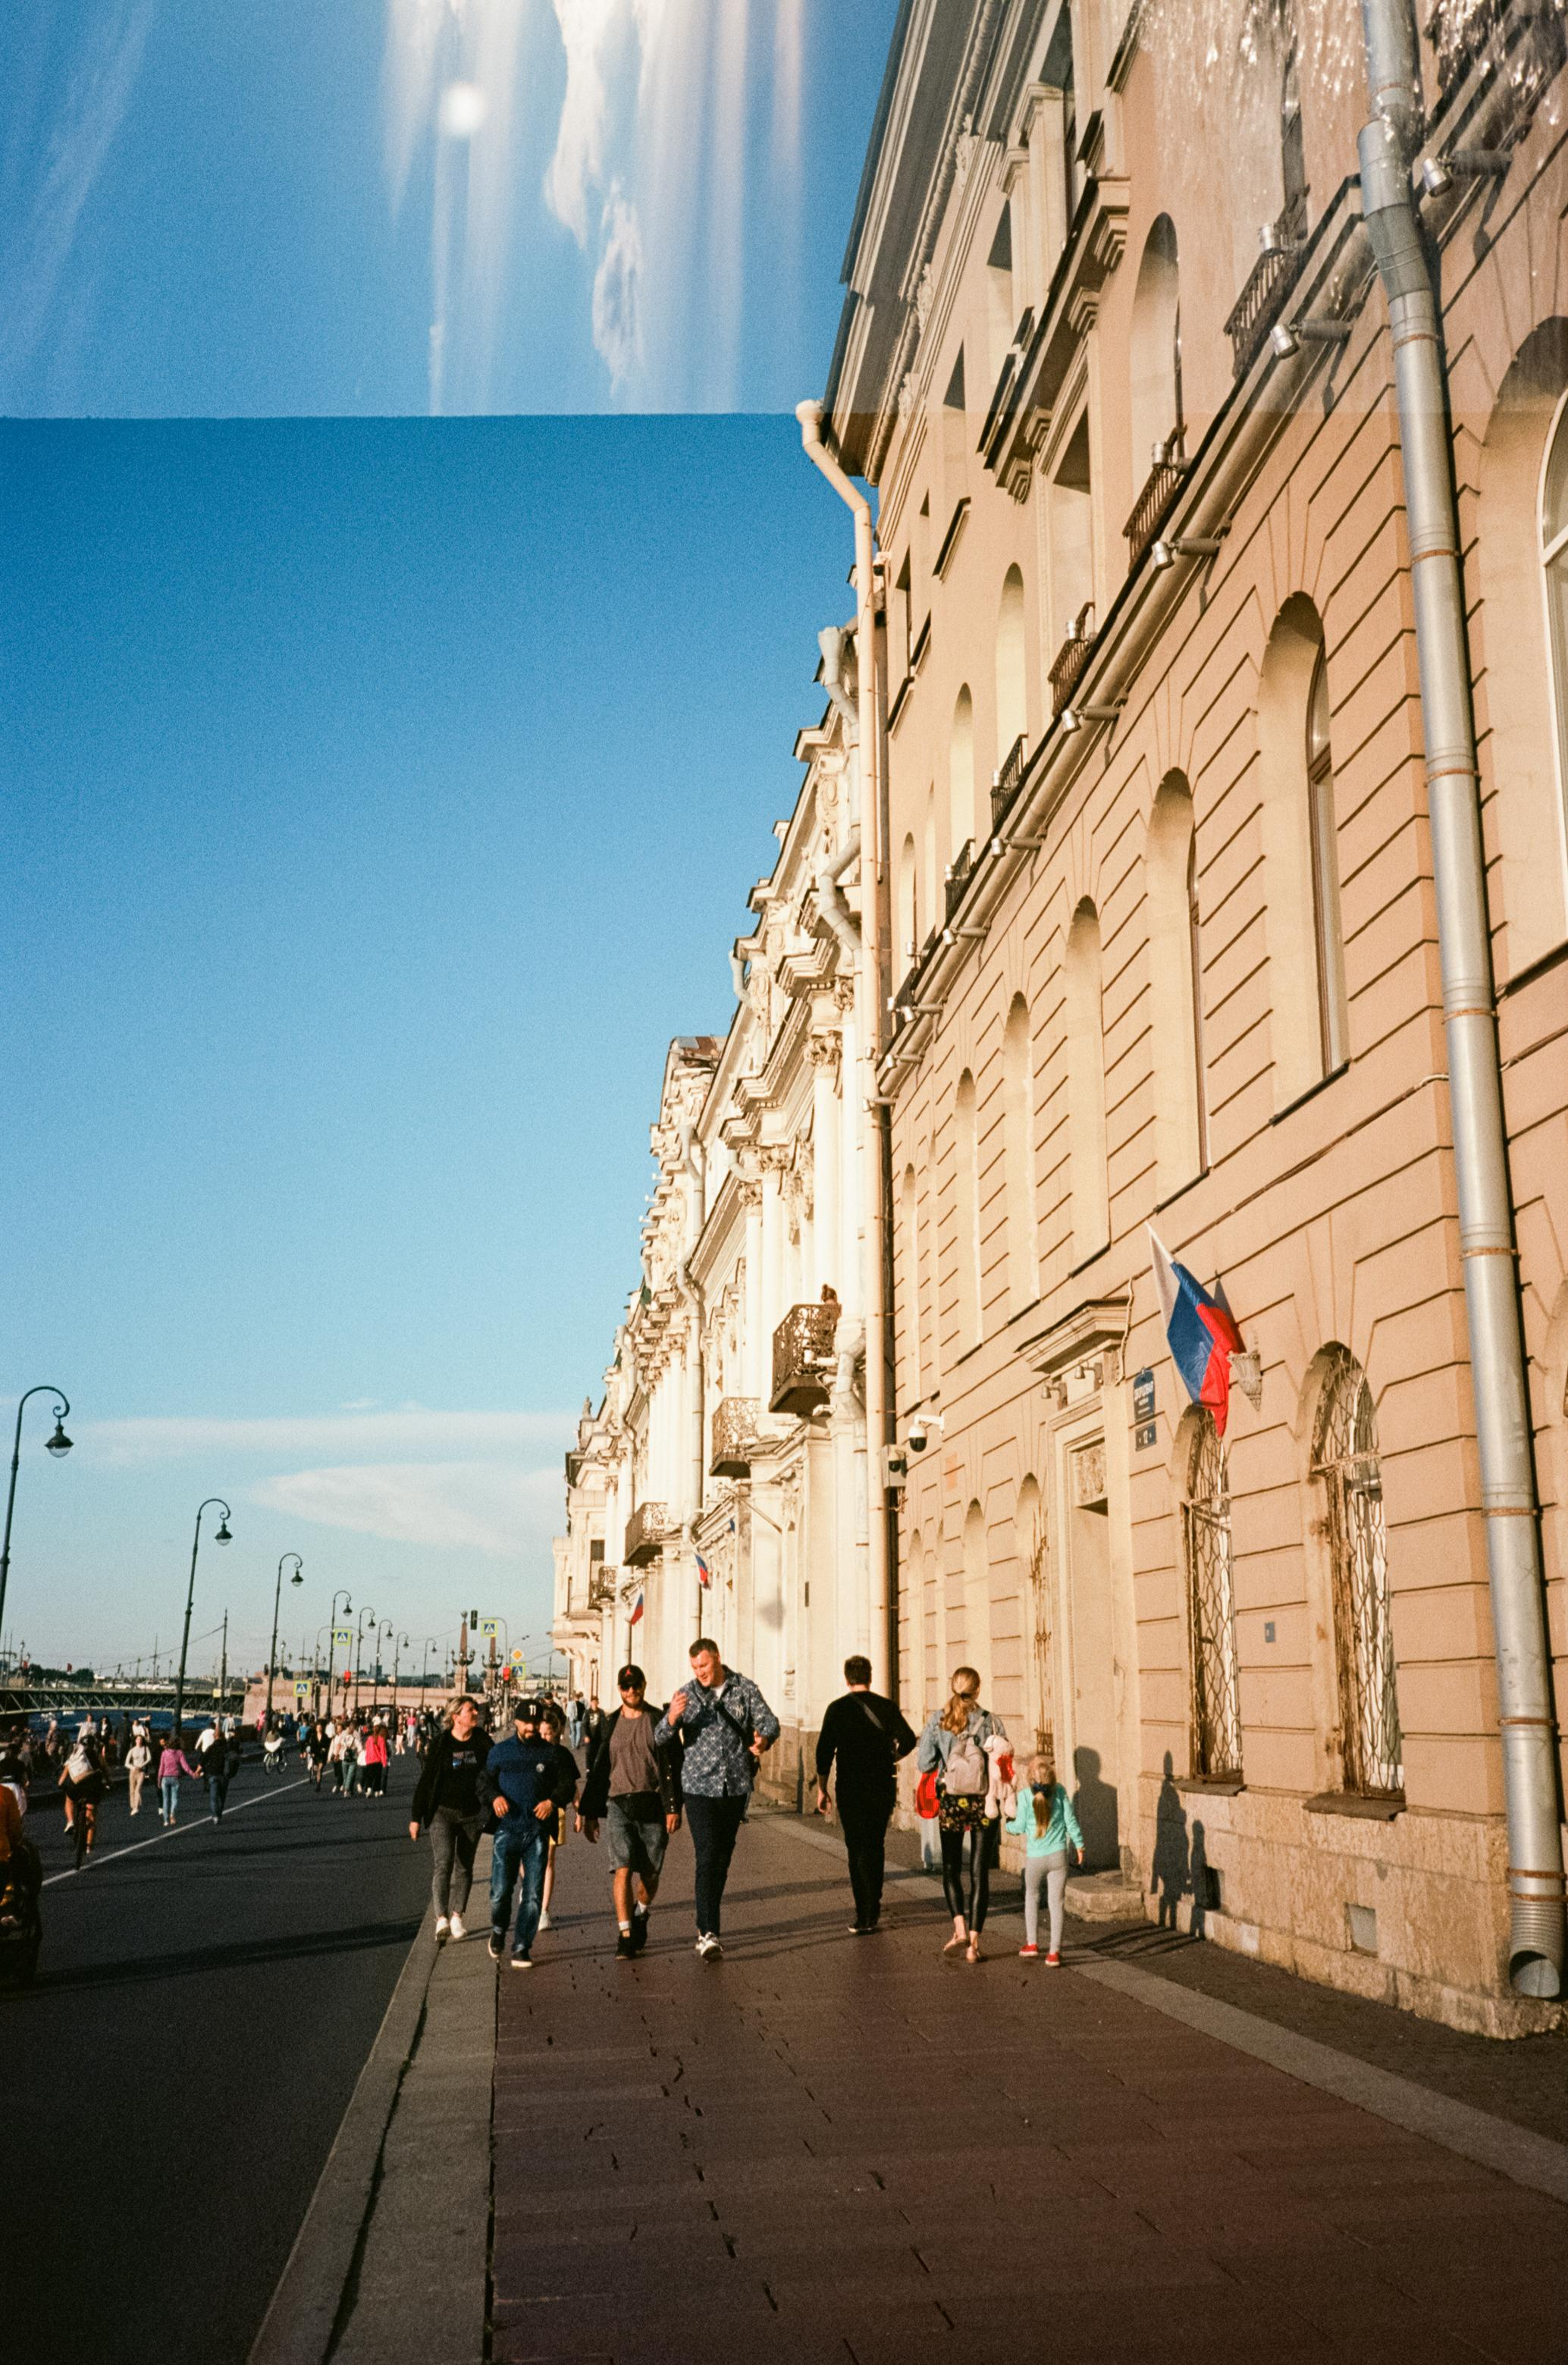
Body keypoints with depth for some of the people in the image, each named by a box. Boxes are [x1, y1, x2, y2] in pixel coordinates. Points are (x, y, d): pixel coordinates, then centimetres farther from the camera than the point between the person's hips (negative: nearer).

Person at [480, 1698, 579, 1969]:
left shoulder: (552, 1753, 7)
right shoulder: (500, 1751, 10)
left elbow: (568, 1784, 6)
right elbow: (484, 1781, 11)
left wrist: (553, 1801, -13)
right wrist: (494, 1797, -10)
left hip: (538, 1832, 0)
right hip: (507, 1829, 0)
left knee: (533, 1894, 0)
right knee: (500, 1892, -2)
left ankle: (522, 1948, 10)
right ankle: (498, 1931, 28)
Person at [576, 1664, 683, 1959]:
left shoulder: (660, 1721, 1)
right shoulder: (610, 1724, 9)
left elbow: (673, 1767, -2)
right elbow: (597, 1770, 15)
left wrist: (673, 1808, -9)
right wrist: (589, 1813, 14)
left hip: (652, 1805, -1)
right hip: (618, 1804, 1)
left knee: (650, 1873, 7)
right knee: (622, 1868, -12)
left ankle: (640, 1914, 35)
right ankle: (625, 1935, -10)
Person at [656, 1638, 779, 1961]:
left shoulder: (744, 1689, 1)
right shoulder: (686, 1695, -2)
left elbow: (769, 1721, -3)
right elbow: (658, 1740, -8)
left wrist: (764, 1739, -28)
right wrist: (672, 1719, -31)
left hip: (736, 1786, 2)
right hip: (700, 1787, -2)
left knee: (723, 1858, 12)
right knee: (707, 1858, -13)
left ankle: (706, 1925, 27)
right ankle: (708, 1934, -16)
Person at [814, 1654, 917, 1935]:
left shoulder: (837, 1709, -4)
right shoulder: (886, 1706, 1)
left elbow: (825, 1750, -7)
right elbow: (908, 1740, -7)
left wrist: (822, 1788, 0)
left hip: (851, 1789, -3)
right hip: (882, 1788, 3)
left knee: (857, 1849, 1)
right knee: (876, 1845, 18)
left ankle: (865, 1915, -6)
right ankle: (873, 1906, 27)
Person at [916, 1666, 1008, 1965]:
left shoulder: (937, 1720, -6)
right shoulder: (991, 1722, -7)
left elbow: (924, 1763, -5)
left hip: (951, 1802, 0)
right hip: (984, 1803, 0)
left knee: (951, 1869, 15)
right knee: (980, 1873, 8)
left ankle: (960, 1929, -3)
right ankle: (974, 1942, 6)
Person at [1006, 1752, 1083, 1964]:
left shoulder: (1024, 1796, -13)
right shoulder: (1060, 1791, -7)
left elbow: (1020, 1826, -4)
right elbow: (1070, 1820, 0)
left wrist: (1009, 1826, 17)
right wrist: (1079, 1843, 14)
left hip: (1034, 1858, -1)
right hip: (1058, 1856, 1)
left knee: (1031, 1897, 22)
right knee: (1056, 1903, 6)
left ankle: (1032, 1943, 24)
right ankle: (1054, 1951, 6)